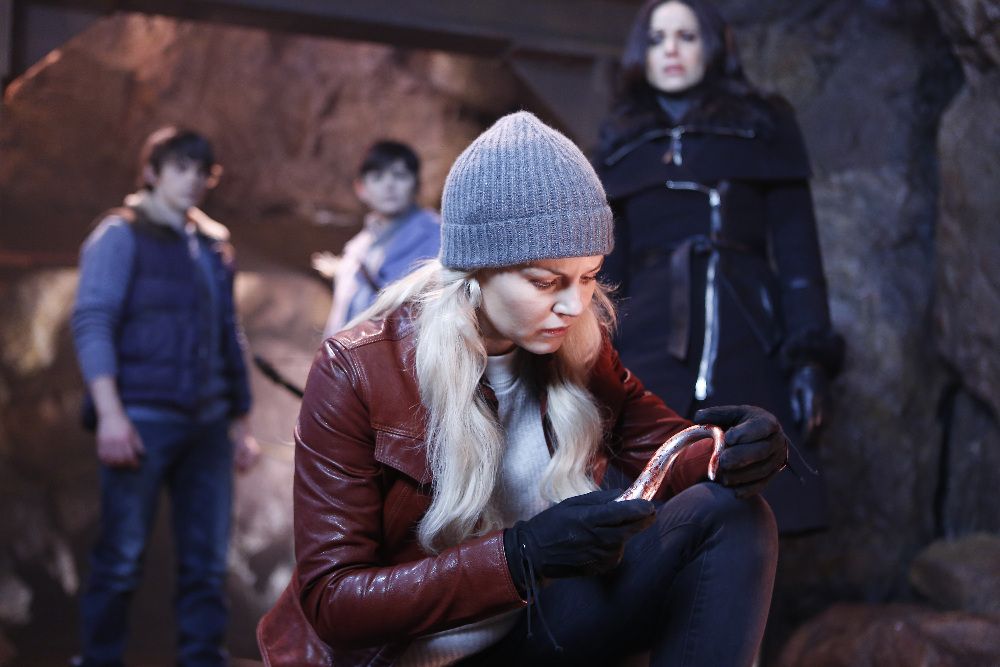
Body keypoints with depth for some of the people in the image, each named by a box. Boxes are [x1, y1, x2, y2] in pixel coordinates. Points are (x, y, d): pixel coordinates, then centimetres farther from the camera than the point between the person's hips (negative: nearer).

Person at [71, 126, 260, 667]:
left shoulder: (212, 246, 17)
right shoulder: (122, 234, 0)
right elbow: (92, 323, -8)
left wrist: (240, 422, 17)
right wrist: (110, 414, -18)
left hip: (206, 424, 5)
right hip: (143, 420, -5)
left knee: (207, 562, 4)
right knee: (121, 558, -2)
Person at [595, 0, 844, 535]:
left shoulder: (763, 128, 13)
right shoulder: (620, 148, 19)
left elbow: (795, 246, 4)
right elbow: (605, 269, 15)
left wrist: (809, 354, -8)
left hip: (744, 349, -1)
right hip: (650, 350, 2)